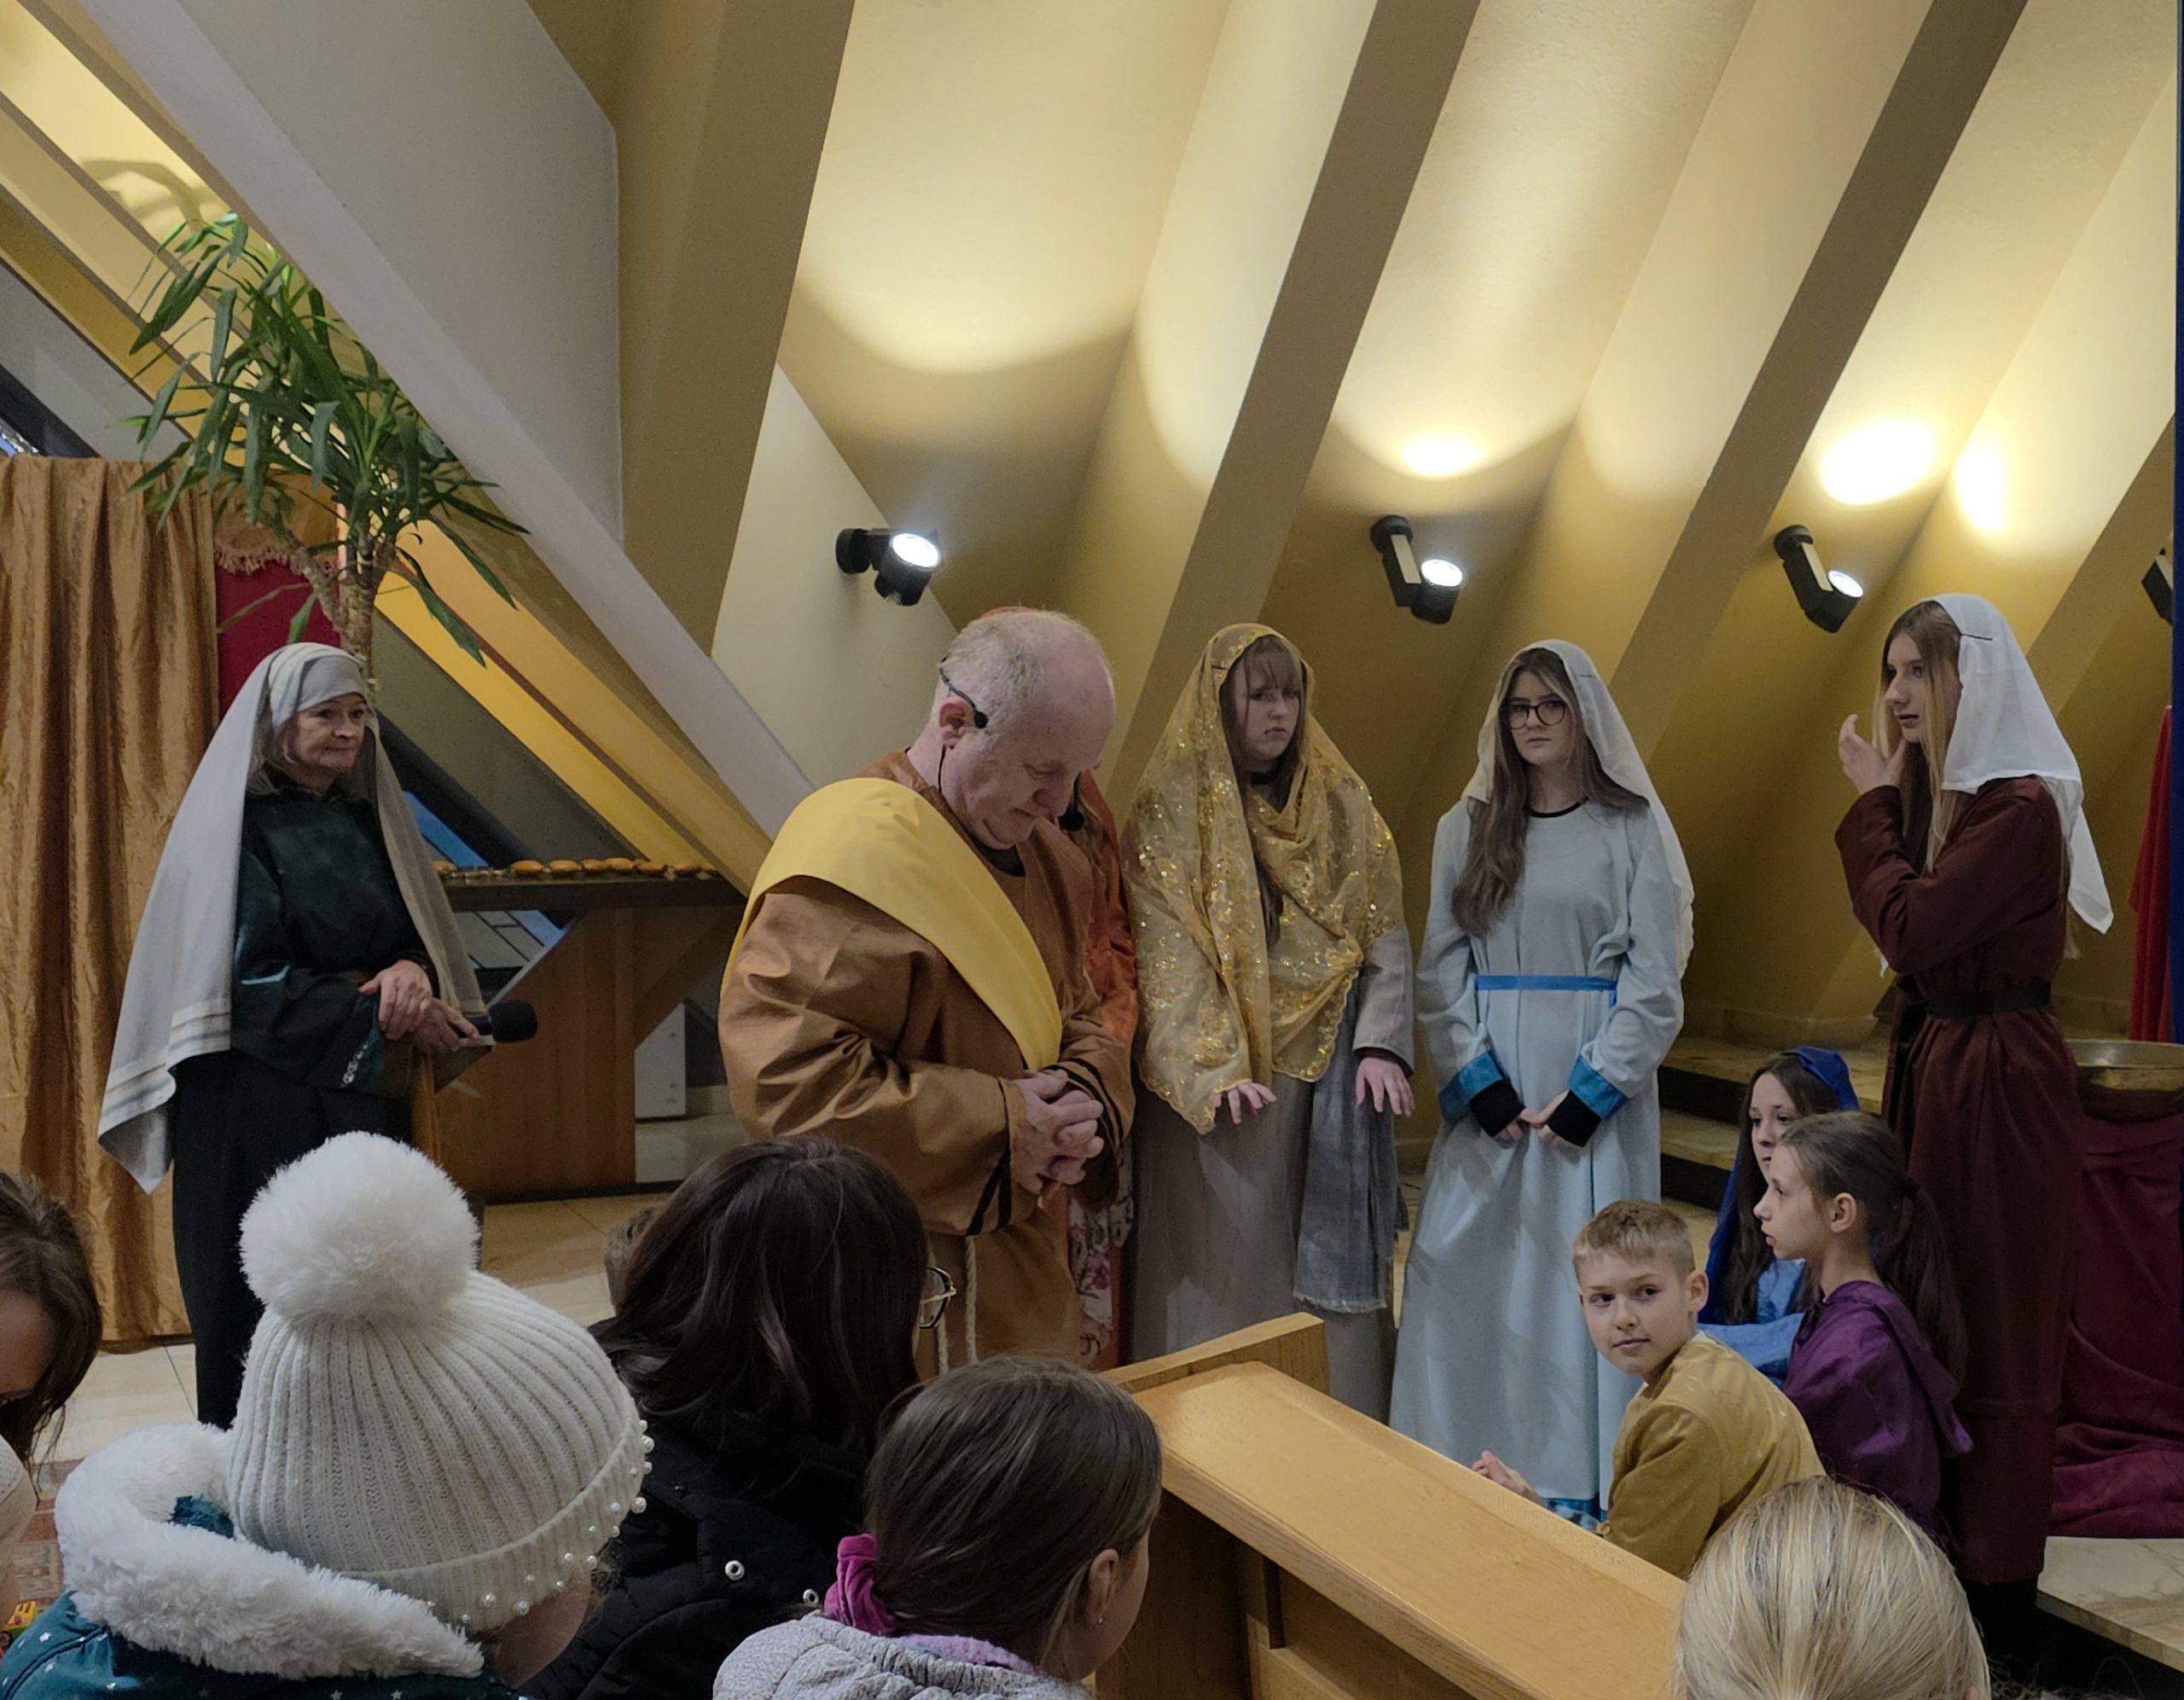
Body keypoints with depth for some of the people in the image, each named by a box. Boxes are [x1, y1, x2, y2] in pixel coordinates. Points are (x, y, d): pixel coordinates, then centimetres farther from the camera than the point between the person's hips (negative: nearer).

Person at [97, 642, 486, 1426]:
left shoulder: (367, 820, 11)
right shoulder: (234, 827, -7)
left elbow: (423, 935, 10)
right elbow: (251, 984, -13)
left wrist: (412, 973, -14)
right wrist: (385, 1019, -15)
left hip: (367, 1099, 6)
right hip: (261, 1105, -5)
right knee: (268, 1303, 2)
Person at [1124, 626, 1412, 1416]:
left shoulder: (1343, 805, 9)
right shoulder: (1172, 809, -2)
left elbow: (1385, 935, 3)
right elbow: (1166, 953, -10)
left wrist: (1381, 1044, -12)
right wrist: (1213, 1068, -22)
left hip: (1327, 1081, 3)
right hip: (1217, 1083, -3)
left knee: (1328, 1265, 8)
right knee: (1221, 1267, 2)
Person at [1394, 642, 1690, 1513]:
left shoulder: (1632, 828, 1)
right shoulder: (1467, 828, 8)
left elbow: (1656, 979, -2)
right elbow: (1441, 967, 3)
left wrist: (1596, 1088, -10)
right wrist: (1478, 1079, -8)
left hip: (1596, 1088, -2)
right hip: (1490, 1088, 2)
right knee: (1463, 1267, 1)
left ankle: (1583, 1480, 13)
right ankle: (1457, 1468, 14)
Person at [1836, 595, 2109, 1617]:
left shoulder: (2022, 807, -18)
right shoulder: (1941, 792, 10)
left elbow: (1908, 927, -23)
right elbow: (1894, 931, 7)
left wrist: (1873, 800, -11)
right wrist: (1891, 794, 3)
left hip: (1996, 1079, -9)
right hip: (1929, 1059, 9)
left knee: (1989, 1323, 2)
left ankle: (1996, 1576, 17)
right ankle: (1932, 1538, 29)